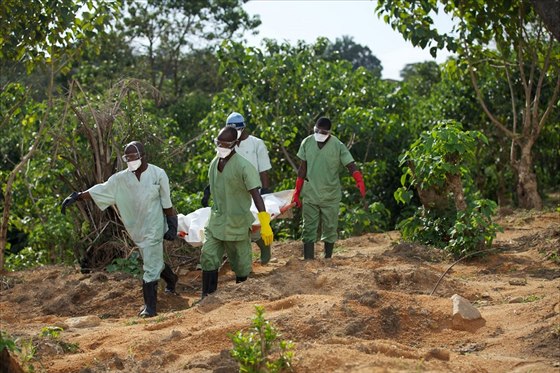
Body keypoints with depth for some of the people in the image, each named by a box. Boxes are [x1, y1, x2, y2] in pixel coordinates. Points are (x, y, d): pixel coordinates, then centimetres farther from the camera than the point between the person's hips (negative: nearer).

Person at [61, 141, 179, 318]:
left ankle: (150, 306, -4)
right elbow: (100, 190, -6)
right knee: (154, 261, 20)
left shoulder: (158, 175, -10)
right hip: (136, 229, 5)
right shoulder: (121, 178, -1)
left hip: (153, 228, -5)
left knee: (151, 267, -8)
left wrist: (172, 225, -4)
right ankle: (171, 279, 48)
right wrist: (78, 196, -17)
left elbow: (167, 204, -5)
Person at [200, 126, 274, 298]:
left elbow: (256, 195, -25)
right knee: (208, 257, 0)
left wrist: (265, 224, -32)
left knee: (241, 263, 7)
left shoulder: (243, 167, -19)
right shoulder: (214, 163, 4)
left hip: (237, 223, -6)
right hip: (216, 220, 6)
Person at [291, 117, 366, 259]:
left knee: (330, 229, 6)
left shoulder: (338, 146, -9)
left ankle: (328, 259, 19)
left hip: (330, 196, -2)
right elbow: (303, 168, 7)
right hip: (310, 194, 2)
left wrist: (359, 181, -36)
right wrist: (297, 192, 7)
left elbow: (350, 165, -16)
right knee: (309, 229, -1)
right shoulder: (307, 142, 0)